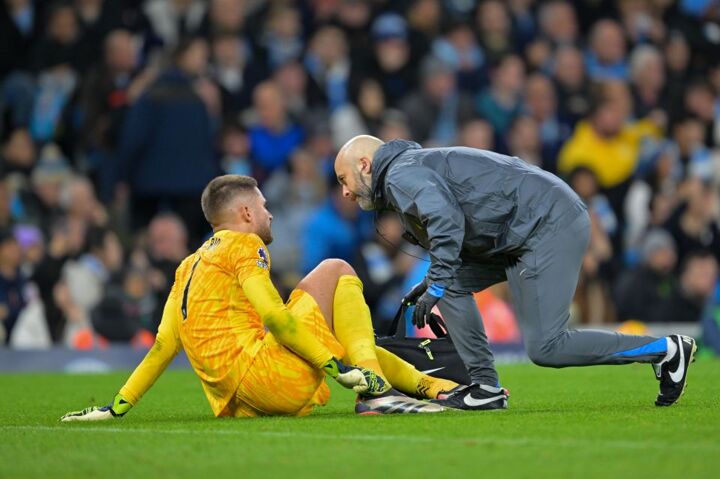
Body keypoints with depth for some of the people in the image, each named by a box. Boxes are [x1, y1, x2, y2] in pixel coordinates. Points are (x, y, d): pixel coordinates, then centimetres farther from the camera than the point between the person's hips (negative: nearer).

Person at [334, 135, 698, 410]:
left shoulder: (401, 175, -6)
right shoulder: (417, 167, 25)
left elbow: (447, 221, -24)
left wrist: (436, 286, -23)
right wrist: (431, 284, 19)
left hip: (549, 224, -11)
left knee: (545, 348, -12)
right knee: (452, 284, 12)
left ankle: (666, 350, -5)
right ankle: (486, 388, 8)